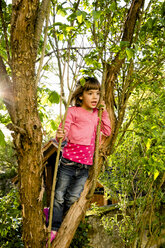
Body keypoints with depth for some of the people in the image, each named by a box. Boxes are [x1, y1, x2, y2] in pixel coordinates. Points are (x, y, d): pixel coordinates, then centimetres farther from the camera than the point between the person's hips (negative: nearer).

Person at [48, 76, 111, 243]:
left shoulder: (97, 114, 14)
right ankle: (54, 229, 17)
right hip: (69, 162, -4)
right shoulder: (73, 111, -3)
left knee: (72, 199, 9)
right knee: (59, 196, 3)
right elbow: (64, 130, -8)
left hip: (85, 166, 4)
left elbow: (107, 132, 12)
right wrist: (59, 135, -31)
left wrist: (104, 112, 6)